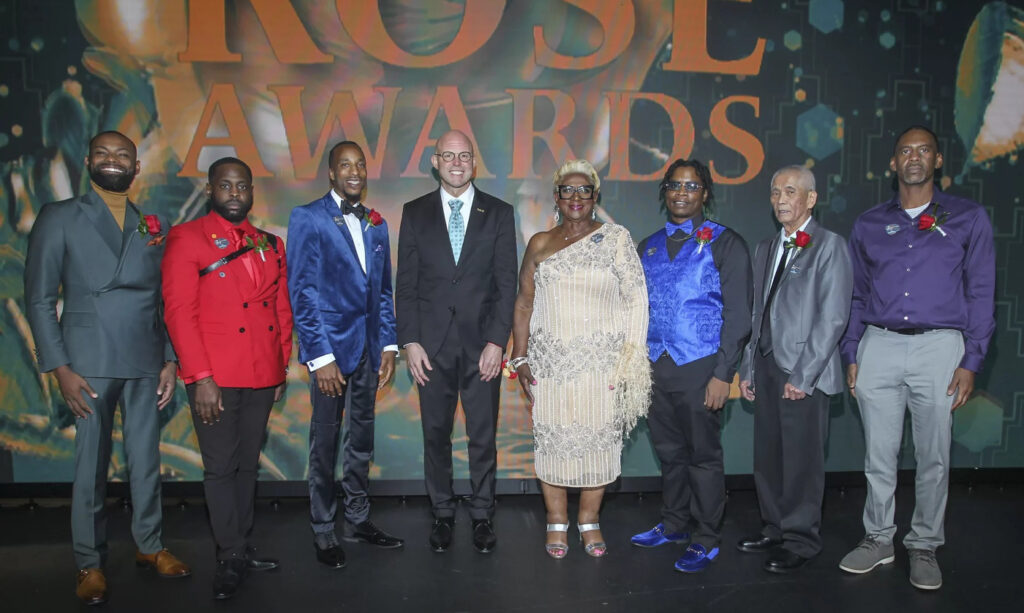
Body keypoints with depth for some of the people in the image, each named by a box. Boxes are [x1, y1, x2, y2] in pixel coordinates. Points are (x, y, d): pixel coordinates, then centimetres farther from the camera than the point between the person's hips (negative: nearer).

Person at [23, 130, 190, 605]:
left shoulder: (156, 225, 11)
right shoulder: (59, 219, 3)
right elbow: (39, 300, -1)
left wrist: (171, 359, 5)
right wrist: (60, 368, -8)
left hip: (146, 364, 3)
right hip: (89, 365, -2)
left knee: (146, 460, 10)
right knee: (90, 465, 5)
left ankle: (149, 545, 25)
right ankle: (89, 562, 19)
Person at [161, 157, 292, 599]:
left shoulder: (270, 245, 14)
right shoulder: (187, 239, -2)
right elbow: (179, 311, -9)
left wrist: (282, 369, 11)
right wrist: (201, 377, -14)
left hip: (262, 376, 5)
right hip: (215, 379, -5)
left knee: (247, 465, 13)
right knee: (220, 468, 2)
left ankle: (241, 548, 26)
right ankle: (231, 558, 14)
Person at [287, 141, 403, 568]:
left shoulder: (376, 224, 12)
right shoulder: (307, 218, -4)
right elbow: (301, 291, -9)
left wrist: (388, 345, 7)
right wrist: (320, 355, -14)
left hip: (368, 347, 5)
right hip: (330, 346, -5)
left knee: (362, 438, 14)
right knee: (325, 441, 4)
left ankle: (357, 520, 28)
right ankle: (323, 531, 19)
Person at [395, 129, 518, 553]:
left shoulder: (498, 213, 4)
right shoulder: (415, 212, 6)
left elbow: (507, 282, 0)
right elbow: (406, 283, 4)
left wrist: (497, 341, -8)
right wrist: (410, 341, -4)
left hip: (482, 343, -1)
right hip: (432, 344, 1)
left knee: (483, 436, 6)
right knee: (435, 434, 9)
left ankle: (482, 516, 22)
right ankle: (442, 514, 25)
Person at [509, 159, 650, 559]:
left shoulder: (616, 238, 2)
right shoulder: (540, 245, 8)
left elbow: (635, 300, 0)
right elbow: (524, 304, 9)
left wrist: (628, 360, -6)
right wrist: (520, 359, 2)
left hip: (602, 359, -1)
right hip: (550, 360, 1)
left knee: (599, 437, 4)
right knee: (552, 438, 4)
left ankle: (589, 520, 22)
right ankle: (557, 521, 21)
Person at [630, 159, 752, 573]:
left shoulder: (724, 244, -3)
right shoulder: (649, 247, 13)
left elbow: (737, 314, -6)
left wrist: (723, 373, -13)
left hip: (700, 368, -5)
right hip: (655, 365, 5)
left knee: (703, 455, 3)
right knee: (669, 451, 15)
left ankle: (707, 539, 18)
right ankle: (673, 525, 31)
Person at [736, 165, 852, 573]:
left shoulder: (830, 246, -5)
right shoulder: (765, 249, 17)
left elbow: (833, 318, -12)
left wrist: (802, 375, -15)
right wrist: (748, 369, 13)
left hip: (803, 372, -6)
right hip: (767, 367, 7)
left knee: (802, 459, 1)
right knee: (767, 455, 12)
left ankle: (801, 540, 16)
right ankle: (774, 529, 27)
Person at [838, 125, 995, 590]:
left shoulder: (968, 218, 5)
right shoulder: (869, 224, 10)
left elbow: (980, 293, 2)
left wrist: (971, 362, -5)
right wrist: (851, 355, 5)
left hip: (939, 347, -1)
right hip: (879, 346, 2)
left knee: (933, 457, 6)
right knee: (879, 455, 8)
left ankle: (924, 547, 22)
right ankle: (878, 540, 23)